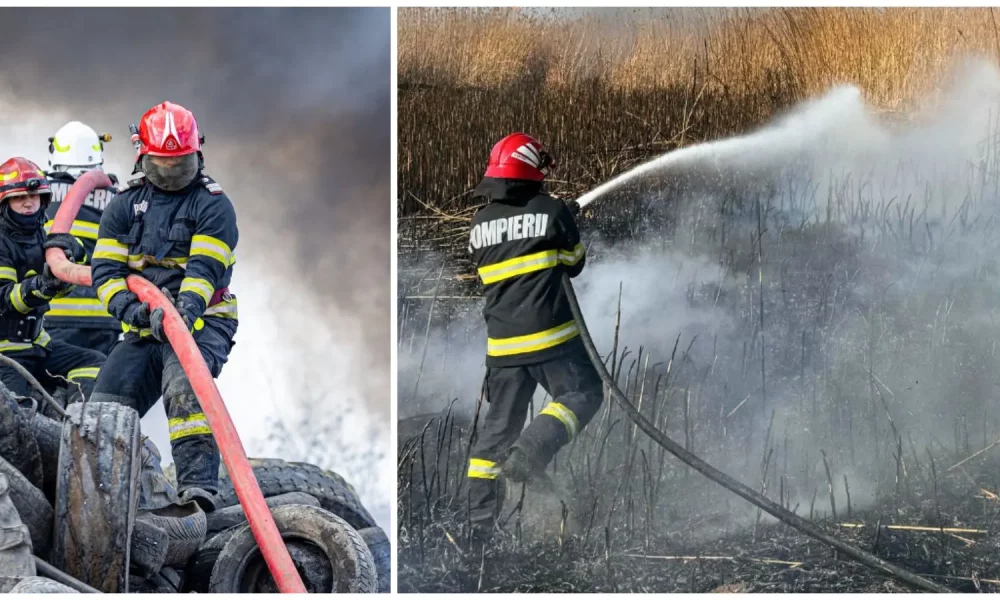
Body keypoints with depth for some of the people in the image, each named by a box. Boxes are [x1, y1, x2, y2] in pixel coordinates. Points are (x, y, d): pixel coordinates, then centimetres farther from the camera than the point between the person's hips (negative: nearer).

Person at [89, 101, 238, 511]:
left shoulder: (212, 204, -3)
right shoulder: (125, 203, 10)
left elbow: (206, 267, -15)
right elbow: (106, 267, 4)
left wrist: (185, 308, -33)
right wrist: (129, 307, -16)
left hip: (201, 320, -5)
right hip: (143, 325, 5)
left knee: (185, 388, -33)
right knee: (106, 404, -1)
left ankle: (199, 484, -39)